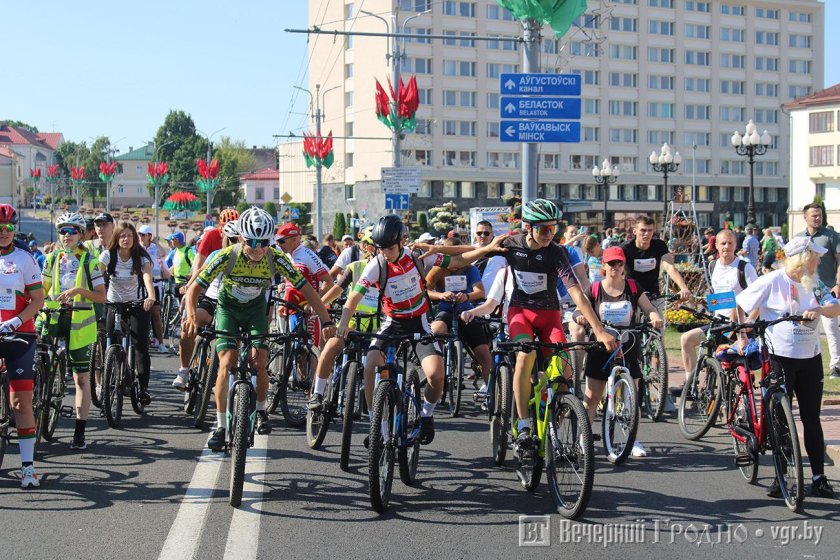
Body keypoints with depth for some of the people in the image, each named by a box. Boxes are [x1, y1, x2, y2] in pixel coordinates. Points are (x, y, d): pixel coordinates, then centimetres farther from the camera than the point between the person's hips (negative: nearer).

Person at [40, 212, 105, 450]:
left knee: (82, 378, 0)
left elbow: (101, 296, -5)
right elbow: (43, 289, 17)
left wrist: (78, 290, -20)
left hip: (79, 322, -3)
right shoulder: (52, 259, 10)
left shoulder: (89, 261, -1)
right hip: (53, 319, 3)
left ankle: (80, 432, 3)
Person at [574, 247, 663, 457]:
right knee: (591, 397, 0)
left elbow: (649, 308, 2)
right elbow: (581, 311, -3)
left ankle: (634, 441, 11)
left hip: (627, 348, 1)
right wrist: (580, 317, -27)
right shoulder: (595, 290, 1)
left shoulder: (633, 288, 4)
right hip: (601, 347, -1)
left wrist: (655, 317, -21)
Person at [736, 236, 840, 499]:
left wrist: (819, 309, -20)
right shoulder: (772, 281, -9)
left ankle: (819, 477, 10)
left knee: (811, 418, 6)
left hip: (810, 359, 5)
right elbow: (738, 305, -5)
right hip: (780, 357, -4)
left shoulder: (814, 284, 7)